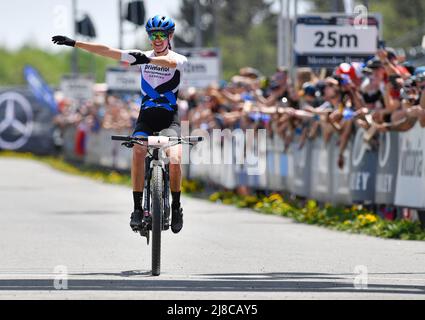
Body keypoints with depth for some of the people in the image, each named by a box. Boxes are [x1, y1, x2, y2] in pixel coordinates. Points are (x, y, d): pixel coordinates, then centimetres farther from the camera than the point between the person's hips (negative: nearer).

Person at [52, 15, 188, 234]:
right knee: (137, 154, -25)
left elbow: (171, 62, -30)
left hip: (169, 118, -2)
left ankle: (176, 207, -4)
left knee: (175, 160, -24)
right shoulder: (142, 56, 6)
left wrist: (148, 60, -48)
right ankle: (138, 208, -19)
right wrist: (74, 43, -2)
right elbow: (107, 51, 3)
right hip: (146, 116, 2)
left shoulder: (179, 60, -4)